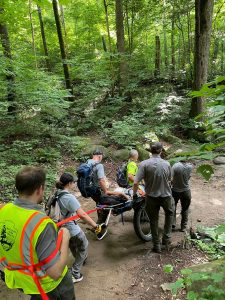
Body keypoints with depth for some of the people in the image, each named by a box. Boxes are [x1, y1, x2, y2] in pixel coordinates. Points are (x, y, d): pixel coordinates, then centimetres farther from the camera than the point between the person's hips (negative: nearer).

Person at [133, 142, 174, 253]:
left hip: (151, 197, -1)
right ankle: (166, 238, 30)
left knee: (153, 220, 17)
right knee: (169, 213, 30)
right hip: (166, 195, 1)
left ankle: (156, 245, 27)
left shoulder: (144, 164, -17)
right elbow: (169, 180, 5)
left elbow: (136, 183, -20)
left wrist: (134, 194, -3)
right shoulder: (166, 164, -9)